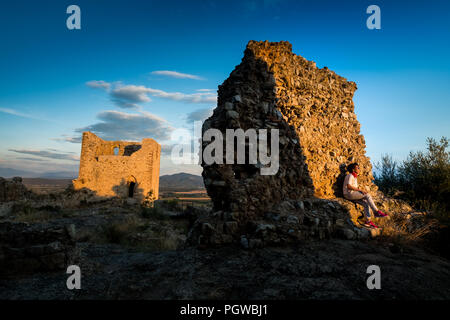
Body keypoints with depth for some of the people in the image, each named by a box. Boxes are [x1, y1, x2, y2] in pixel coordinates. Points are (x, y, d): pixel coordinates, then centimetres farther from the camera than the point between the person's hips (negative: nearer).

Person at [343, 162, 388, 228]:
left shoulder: (354, 177, 21)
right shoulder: (350, 175, -9)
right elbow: (349, 186, -22)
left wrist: (361, 191, 4)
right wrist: (360, 190, -19)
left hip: (353, 194, 9)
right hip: (349, 194, -9)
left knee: (366, 204, -5)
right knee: (367, 195, -18)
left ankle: (368, 221, -6)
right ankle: (376, 212, -12)